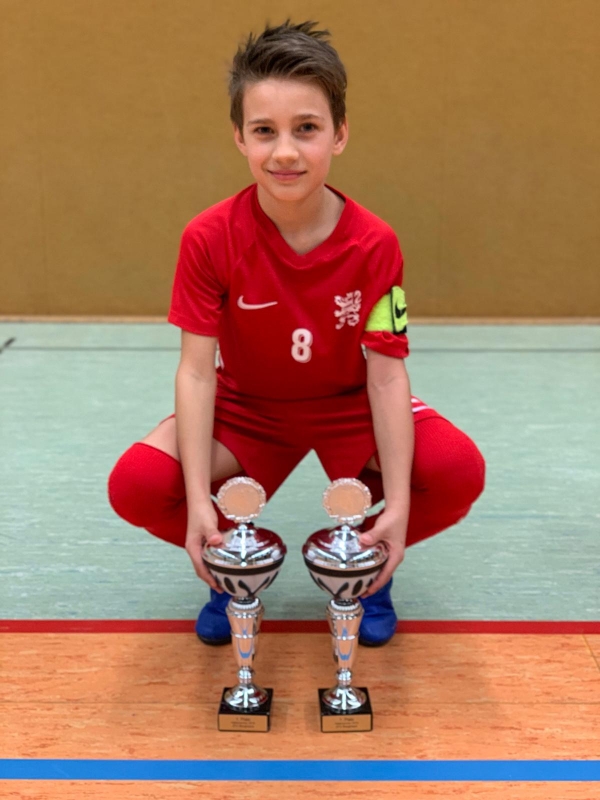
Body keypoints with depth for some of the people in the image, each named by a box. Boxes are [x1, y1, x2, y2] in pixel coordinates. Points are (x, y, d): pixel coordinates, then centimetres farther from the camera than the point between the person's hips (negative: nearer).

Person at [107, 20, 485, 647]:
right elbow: (197, 370, -21)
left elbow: (386, 373, -21)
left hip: (348, 405, 0)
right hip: (246, 406, 0)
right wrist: (200, 505, -30)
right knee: (136, 484, -26)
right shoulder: (209, 239, -20)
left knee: (459, 471, -27)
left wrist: (397, 506, -30)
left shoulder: (375, 244, -20)